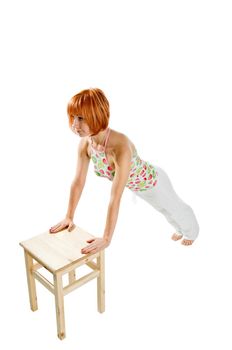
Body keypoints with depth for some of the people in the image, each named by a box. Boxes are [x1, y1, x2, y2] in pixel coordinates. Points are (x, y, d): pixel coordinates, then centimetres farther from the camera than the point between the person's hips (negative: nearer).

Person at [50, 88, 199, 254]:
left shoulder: (121, 146, -46)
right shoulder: (85, 143, -24)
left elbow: (115, 197, -46)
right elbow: (78, 182, -15)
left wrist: (106, 239, -42)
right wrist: (69, 217, -10)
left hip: (153, 181, -6)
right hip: (136, 187, 6)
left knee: (175, 208, 27)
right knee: (164, 210, 35)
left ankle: (192, 232, 62)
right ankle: (181, 230, 68)